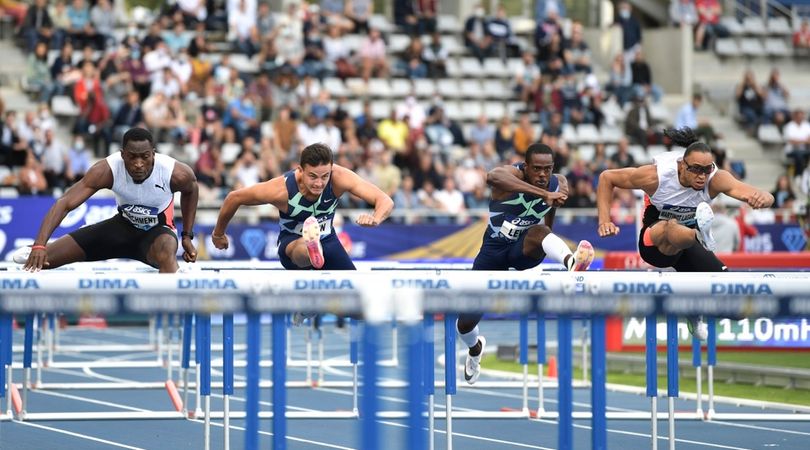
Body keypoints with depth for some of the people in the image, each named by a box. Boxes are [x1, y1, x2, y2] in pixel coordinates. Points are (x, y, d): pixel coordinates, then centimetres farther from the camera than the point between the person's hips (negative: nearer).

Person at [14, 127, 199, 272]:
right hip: (123, 226, 2)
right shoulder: (107, 170, -30)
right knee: (42, 259, -3)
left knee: (166, 254, -43)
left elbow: (191, 189, -2)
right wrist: (40, 245, -44)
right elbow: (65, 203, -32)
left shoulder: (176, 173, -29)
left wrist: (187, 236, -1)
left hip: (158, 230, -2)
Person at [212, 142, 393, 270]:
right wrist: (218, 234, 0)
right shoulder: (281, 190, -32)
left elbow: (385, 201, -32)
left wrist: (375, 219, -56)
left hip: (327, 240, 4)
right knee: (302, 250, -41)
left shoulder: (339, 177, -28)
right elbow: (234, 198, -16)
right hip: (292, 241, -4)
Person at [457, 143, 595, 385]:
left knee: (538, 231, -38)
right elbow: (493, 176, -52)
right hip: (495, 249, 0)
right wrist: (543, 194, -59)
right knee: (465, 323, 2)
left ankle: (571, 262, -71)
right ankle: (475, 348, 40)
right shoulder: (513, 174, -24)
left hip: (526, 248, 1)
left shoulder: (558, 184, -8)